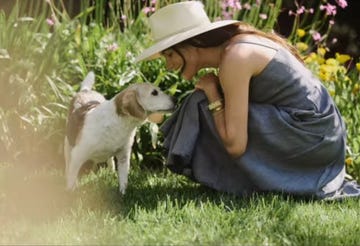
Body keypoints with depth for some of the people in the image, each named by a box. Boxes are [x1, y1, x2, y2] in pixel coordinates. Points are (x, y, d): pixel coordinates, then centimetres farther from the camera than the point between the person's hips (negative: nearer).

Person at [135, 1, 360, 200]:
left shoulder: (234, 59, -17)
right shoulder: (233, 46, 11)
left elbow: (235, 145, -20)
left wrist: (212, 94, -9)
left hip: (309, 138, -9)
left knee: (203, 108, -9)